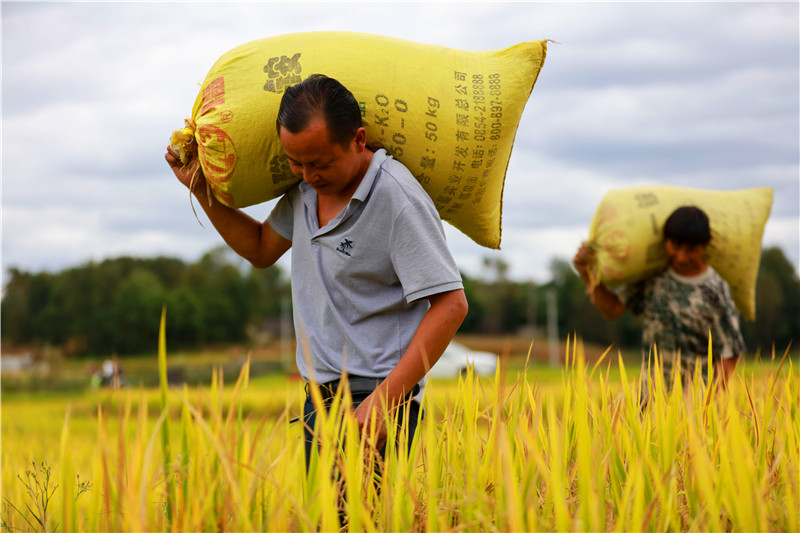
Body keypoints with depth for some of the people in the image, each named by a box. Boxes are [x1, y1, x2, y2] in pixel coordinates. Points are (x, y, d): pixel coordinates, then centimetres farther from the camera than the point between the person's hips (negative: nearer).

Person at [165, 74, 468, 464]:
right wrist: (200, 188, 19)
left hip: (370, 408, -8)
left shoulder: (399, 201, -16)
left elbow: (451, 305, -18)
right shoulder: (305, 190, 10)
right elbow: (261, 249, 29)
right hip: (319, 400, 8)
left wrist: (384, 399, -23)